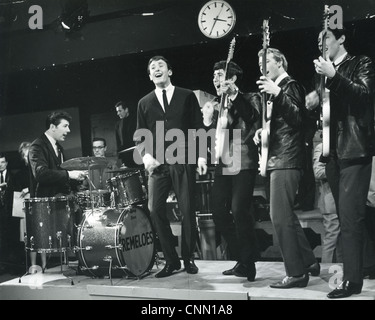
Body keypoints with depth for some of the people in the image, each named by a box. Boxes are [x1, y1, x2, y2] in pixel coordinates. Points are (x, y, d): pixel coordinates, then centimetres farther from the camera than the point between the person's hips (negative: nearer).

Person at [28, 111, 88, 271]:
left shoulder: (58, 148, 19)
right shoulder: (37, 147, -11)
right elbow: (40, 173, -27)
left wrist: (78, 176, 5)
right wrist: (68, 174, -31)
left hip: (59, 195, 8)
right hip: (43, 198, -8)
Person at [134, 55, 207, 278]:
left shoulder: (187, 96, 8)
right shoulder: (145, 103, 14)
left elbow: (198, 127, 5)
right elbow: (140, 135, 12)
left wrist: (201, 155, -7)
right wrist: (146, 155, -6)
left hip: (184, 161, -2)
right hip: (158, 164, 2)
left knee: (188, 210, 0)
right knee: (156, 210, -6)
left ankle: (189, 259, 16)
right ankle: (171, 260, 7)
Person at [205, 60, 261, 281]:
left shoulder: (249, 99, 4)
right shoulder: (218, 105, 19)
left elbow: (253, 118, -16)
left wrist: (234, 95, -23)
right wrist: (209, 120, -3)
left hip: (244, 163, -6)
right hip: (223, 165, 6)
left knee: (239, 211, -16)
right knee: (219, 213, 2)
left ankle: (248, 264, -2)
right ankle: (241, 259, 17)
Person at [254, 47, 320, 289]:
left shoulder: (290, 86, -6)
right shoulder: (276, 88, 20)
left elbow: (297, 119, -20)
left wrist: (277, 94, -28)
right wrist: (262, 132, 7)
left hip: (286, 160, -10)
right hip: (278, 159, 10)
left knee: (280, 216, -11)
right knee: (286, 215, 14)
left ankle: (296, 273, -4)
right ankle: (309, 262, 24)